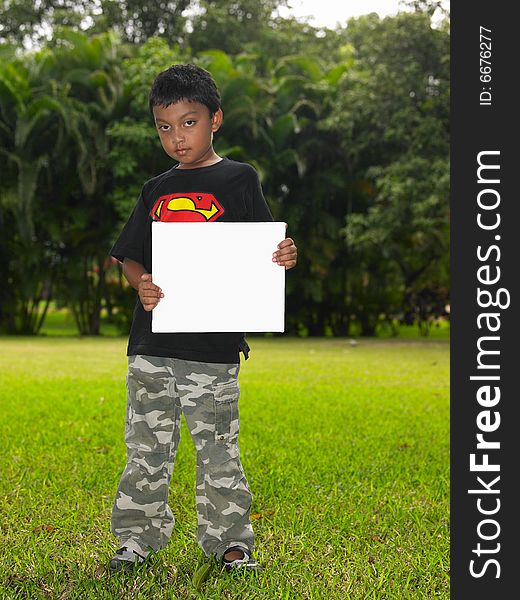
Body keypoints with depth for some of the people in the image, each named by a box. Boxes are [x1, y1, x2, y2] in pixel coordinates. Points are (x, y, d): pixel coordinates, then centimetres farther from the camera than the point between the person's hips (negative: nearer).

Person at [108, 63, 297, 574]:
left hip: (214, 344, -3)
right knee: (146, 444, 8)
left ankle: (228, 539, 15)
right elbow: (130, 257, 13)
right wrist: (141, 283, -9)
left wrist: (284, 257, -21)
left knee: (217, 446, 3)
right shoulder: (156, 191, 14)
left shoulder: (238, 179, 3)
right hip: (152, 340, 4)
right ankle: (137, 537, 19)